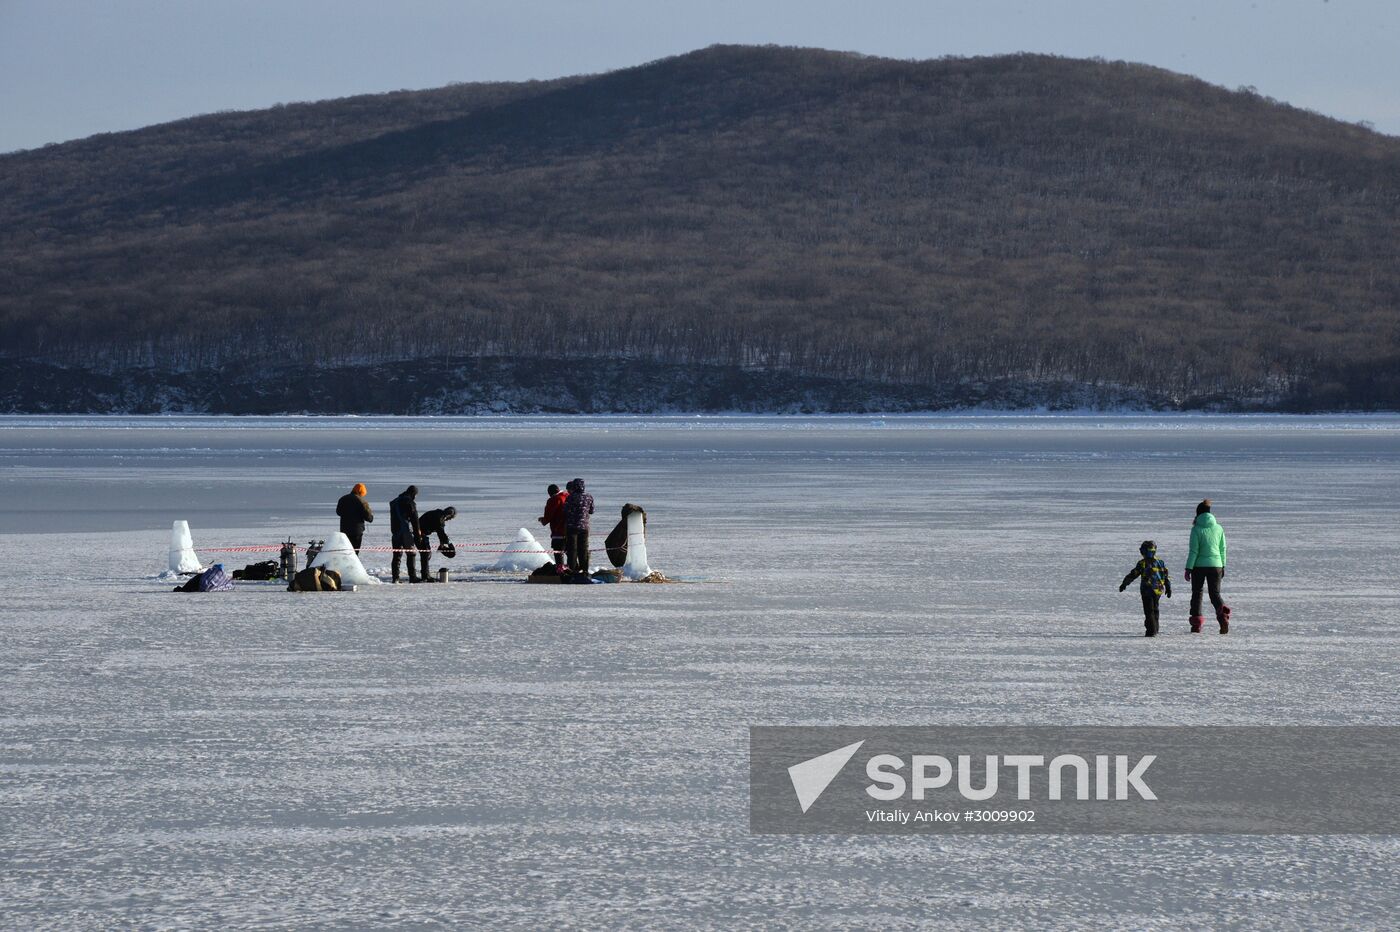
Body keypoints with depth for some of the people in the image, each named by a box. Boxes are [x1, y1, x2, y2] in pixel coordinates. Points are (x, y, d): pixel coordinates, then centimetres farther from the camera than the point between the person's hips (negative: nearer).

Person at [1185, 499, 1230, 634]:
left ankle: (1196, 623, 14)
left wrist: (1188, 568, -6)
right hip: (1216, 565, 3)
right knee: (1215, 593, 6)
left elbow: (1193, 551, -10)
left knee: (1197, 593, 13)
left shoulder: (1196, 529, -8)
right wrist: (1223, 566, 19)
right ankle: (1223, 614, -22)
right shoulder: (1218, 528, 4)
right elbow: (1223, 549, 10)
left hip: (1199, 566, -3)